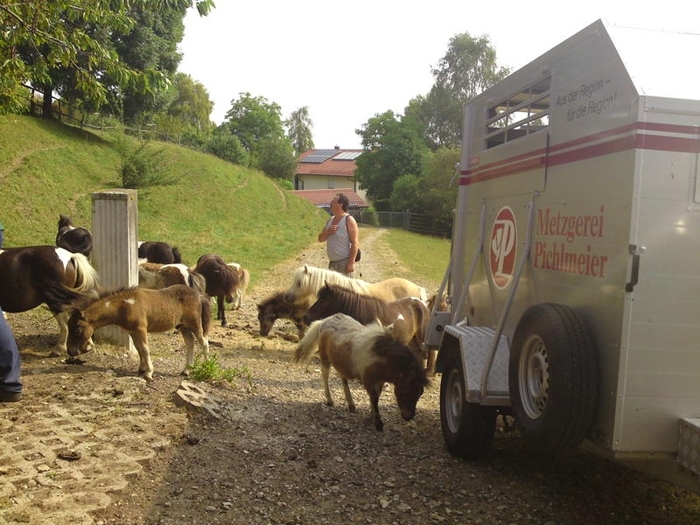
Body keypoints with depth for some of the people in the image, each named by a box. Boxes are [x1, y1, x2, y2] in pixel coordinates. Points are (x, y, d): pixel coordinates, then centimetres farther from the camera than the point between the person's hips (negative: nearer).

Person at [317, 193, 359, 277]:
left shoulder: (349, 220, -12)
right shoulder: (330, 220, 11)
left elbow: (355, 243, -17)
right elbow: (320, 239, 13)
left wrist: (351, 262, -22)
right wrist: (328, 231, -9)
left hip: (345, 263, -8)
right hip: (332, 263, 8)